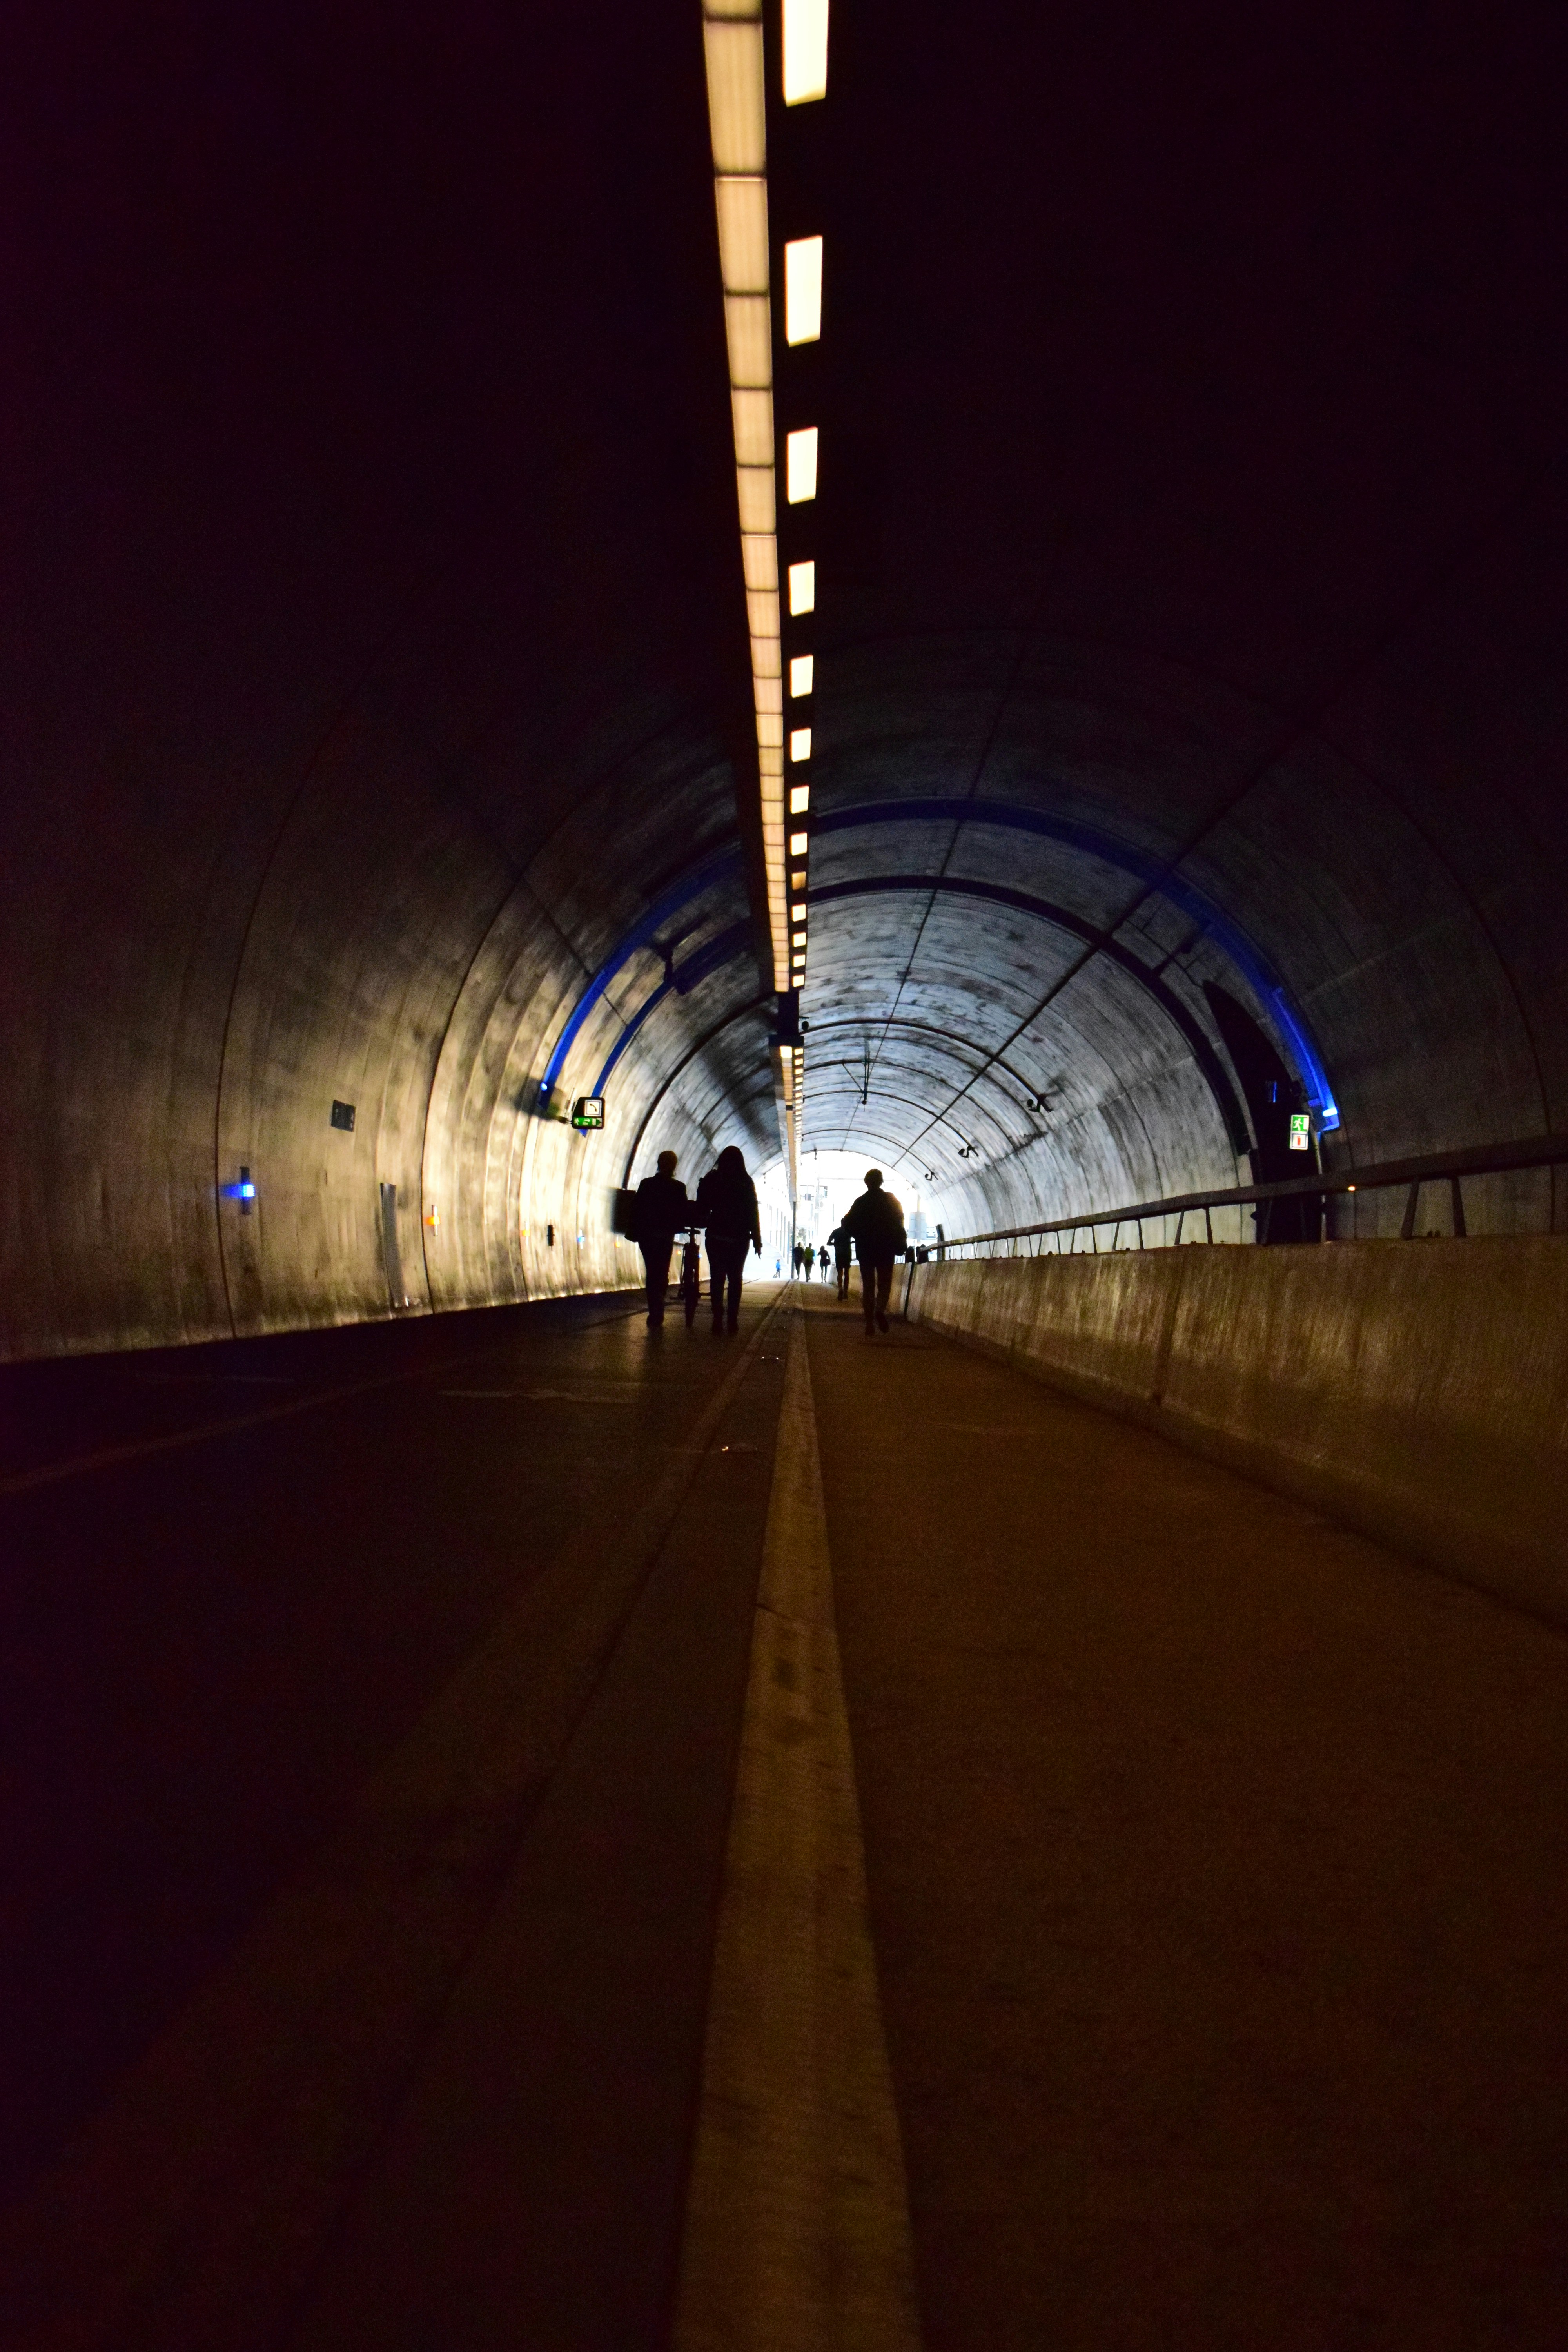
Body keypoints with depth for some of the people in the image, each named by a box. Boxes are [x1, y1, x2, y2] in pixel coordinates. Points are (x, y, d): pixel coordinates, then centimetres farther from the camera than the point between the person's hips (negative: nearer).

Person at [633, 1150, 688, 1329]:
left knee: (652, 1276, 11)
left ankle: (655, 1317, 9)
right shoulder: (678, 1188, -10)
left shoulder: (646, 1184, -3)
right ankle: (656, 1318, -1)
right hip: (665, 1238, -2)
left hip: (646, 1237, 2)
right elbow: (684, 1214, -7)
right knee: (661, 1276, 7)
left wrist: (638, 1233, 8)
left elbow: (637, 1210, -2)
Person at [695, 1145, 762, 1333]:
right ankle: (733, 1320, 2)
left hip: (716, 1237, 0)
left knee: (717, 1277, 3)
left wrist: (705, 1222, 20)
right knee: (735, 1277, 8)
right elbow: (753, 1214, -3)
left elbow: (701, 1210, -1)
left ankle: (718, 1319, -6)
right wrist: (757, 1241, 2)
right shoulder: (746, 1183, -3)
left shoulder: (711, 1180, -3)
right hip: (739, 1238, 0)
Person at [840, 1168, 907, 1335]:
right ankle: (880, 1309, -24)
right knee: (884, 1283, 7)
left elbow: (848, 1224, -4)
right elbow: (899, 1222, -8)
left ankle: (869, 1324, 4)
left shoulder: (861, 1202, -1)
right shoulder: (890, 1200, -2)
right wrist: (900, 1245, 1)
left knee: (868, 1285, 8)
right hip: (886, 1249, -1)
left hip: (865, 1249, 1)